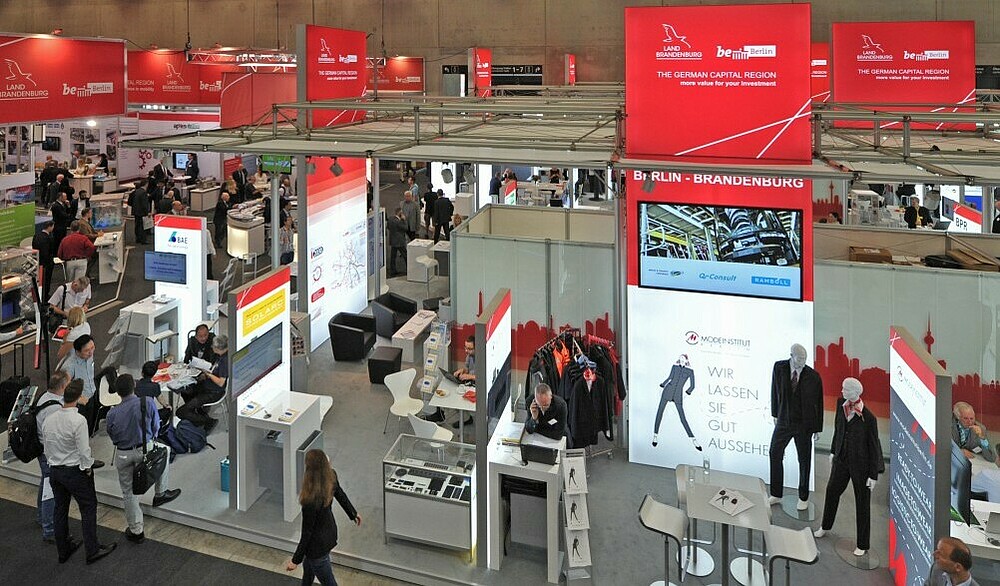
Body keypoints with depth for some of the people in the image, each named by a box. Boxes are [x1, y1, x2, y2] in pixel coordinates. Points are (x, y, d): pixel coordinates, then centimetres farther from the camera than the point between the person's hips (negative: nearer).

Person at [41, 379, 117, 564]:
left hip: (54, 470, 7)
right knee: (88, 509, 5)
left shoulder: (48, 419, 0)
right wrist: (88, 469, -5)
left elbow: (46, 448, 8)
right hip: (75, 471, -7)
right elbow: (84, 450, -19)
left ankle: (63, 550, 28)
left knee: (60, 509, 16)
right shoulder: (78, 420, -22)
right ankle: (92, 550, 9)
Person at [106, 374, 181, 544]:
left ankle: (136, 531, 26)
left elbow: (112, 437, 1)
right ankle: (160, 494, 32)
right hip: (145, 449, -1)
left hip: (123, 455, 1)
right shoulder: (148, 403, -16)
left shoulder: (112, 413, -13)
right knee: (165, 450, 31)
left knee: (128, 492, 16)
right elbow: (156, 426, -3)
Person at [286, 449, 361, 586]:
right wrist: (353, 513, 20)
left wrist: (295, 560, -11)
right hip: (330, 530, 7)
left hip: (318, 544, -7)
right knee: (308, 566, 34)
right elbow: (340, 495, 2)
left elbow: (307, 532, -26)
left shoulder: (311, 500, -39)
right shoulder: (331, 475, -20)